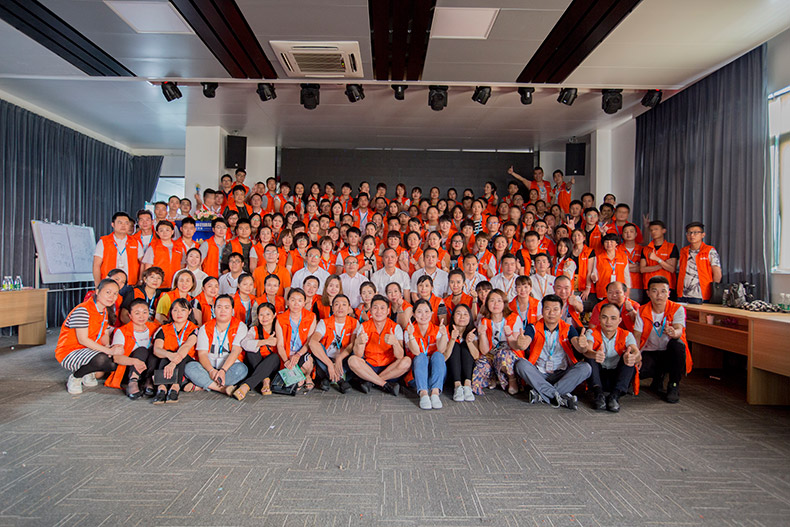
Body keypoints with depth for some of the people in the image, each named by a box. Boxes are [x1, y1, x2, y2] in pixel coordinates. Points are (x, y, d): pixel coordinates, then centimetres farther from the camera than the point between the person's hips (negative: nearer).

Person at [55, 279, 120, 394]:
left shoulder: (105, 312, 7)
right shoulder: (83, 310, -20)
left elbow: (105, 334, 8)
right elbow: (83, 340, -24)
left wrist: (107, 345, -16)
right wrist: (108, 350, -29)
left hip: (90, 350, 8)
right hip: (69, 353, -8)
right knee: (101, 359, -35)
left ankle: (88, 373, 13)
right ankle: (75, 377, -6)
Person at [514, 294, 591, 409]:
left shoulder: (568, 329, 4)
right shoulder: (534, 328, 1)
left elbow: (577, 344, -16)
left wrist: (582, 345, -41)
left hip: (562, 375, 1)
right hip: (539, 375, -1)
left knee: (585, 367, -24)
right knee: (521, 364, -27)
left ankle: (541, 395, -29)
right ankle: (561, 396, -32)